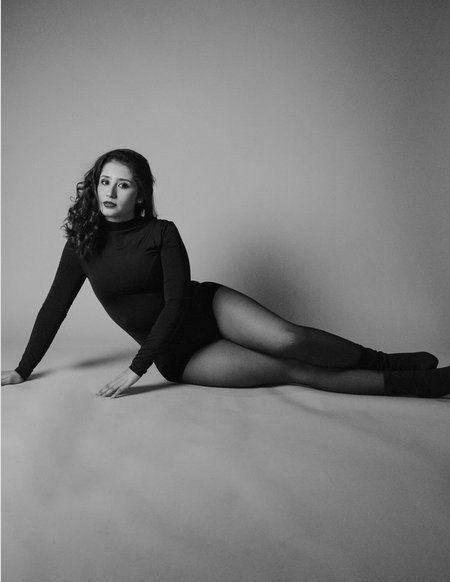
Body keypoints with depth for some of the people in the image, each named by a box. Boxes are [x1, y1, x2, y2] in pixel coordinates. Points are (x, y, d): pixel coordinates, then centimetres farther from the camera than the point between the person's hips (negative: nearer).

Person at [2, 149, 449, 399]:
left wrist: (136, 368, -22)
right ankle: (405, 383, -10)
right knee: (292, 370, -15)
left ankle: (378, 360, -3)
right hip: (178, 356, 0)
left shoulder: (161, 233, -6)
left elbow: (177, 301, -15)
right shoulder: (82, 244, 0)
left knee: (287, 340, -28)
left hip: (207, 307, 0)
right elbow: (55, 308, 5)